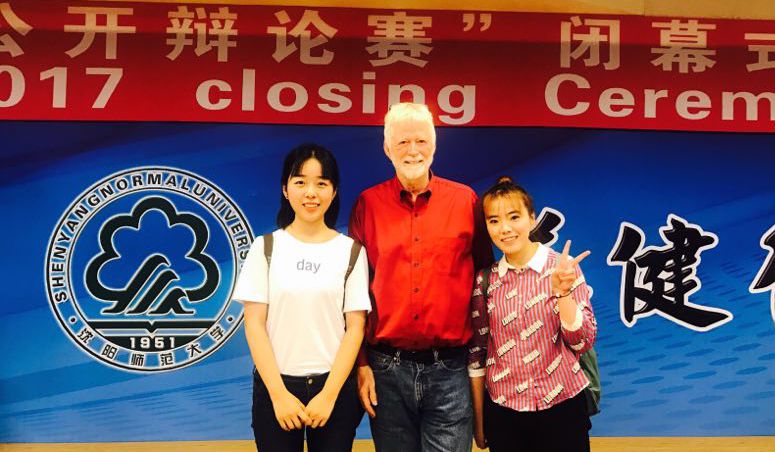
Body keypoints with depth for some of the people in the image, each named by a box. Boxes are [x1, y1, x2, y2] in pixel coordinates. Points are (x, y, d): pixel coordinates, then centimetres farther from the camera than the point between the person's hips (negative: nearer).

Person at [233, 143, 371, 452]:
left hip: (335, 385, 0)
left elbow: (355, 327, -1)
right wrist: (279, 394, -10)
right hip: (275, 386, 0)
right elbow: (254, 324, -2)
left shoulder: (351, 251, 2)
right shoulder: (265, 248, 1)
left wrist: (329, 394, -9)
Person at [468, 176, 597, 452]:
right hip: (503, 412, 2)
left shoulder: (563, 267, -7)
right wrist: (478, 421, 8)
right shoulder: (485, 280, -2)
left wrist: (561, 291, -23)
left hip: (561, 407, -1)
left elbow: (582, 342, -9)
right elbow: (477, 353, 4)